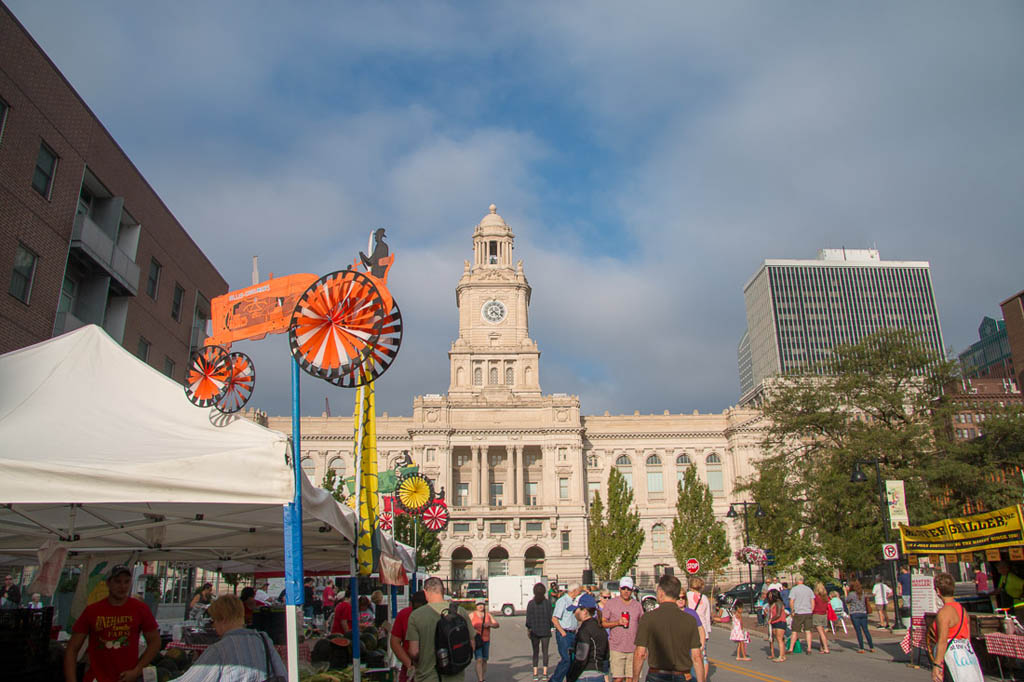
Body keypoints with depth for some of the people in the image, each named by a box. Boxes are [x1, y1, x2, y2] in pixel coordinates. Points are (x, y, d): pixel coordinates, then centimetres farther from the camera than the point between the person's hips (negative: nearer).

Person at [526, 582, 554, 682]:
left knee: (535, 652, 10)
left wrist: (528, 628, 6)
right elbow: (551, 616, -5)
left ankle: (535, 674, 7)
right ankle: (545, 673, 8)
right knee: (545, 652, 9)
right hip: (545, 631, -1)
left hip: (534, 631, 1)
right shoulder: (547, 603, -7)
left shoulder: (530, 603, -6)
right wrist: (550, 627, 8)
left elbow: (528, 618, -5)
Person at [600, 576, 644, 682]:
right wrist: (617, 622, -15)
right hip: (616, 648, -3)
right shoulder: (611, 603, 2)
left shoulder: (637, 605, 11)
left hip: (633, 649, 3)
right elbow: (603, 623, -1)